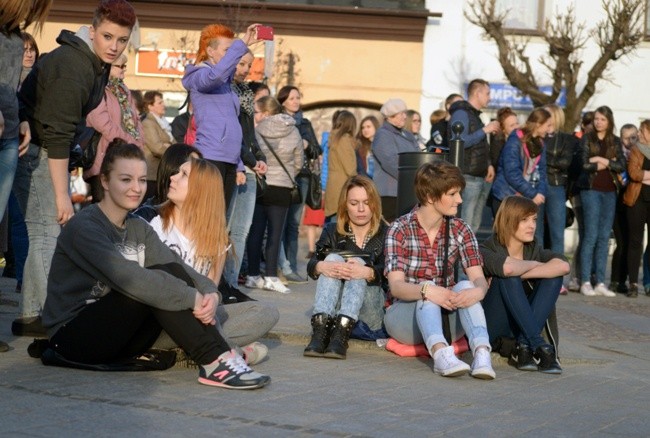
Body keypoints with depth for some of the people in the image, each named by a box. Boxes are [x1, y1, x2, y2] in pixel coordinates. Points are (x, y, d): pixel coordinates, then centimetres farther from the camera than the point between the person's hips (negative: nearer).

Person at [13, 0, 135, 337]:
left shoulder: (97, 62, 8)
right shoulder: (72, 67, -22)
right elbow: (57, 136, -26)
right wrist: (62, 195, -26)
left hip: (50, 152, 10)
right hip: (35, 151, -10)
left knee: (52, 230, 12)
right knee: (48, 230, -14)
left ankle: (31, 316, 17)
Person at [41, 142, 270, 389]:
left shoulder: (139, 229, 11)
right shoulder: (84, 227, -15)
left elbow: (178, 267, -4)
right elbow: (127, 278, -28)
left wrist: (210, 293, -24)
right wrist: (192, 298, -29)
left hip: (117, 341, 7)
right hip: (71, 338, -7)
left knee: (172, 274, -14)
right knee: (152, 284, -26)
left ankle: (217, 353, -23)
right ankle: (215, 361, -29)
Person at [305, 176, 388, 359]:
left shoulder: (385, 234, 5)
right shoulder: (332, 231, 11)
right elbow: (311, 265, -5)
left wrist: (368, 272, -36)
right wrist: (321, 266, -31)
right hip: (333, 311, 2)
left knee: (358, 263, -25)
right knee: (333, 258, -20)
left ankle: (341, 335, -45)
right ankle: (320, 330, -40)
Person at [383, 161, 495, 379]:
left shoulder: (460, 230, 2)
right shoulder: (400, 229, -8)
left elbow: (478, 278, -8)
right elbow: (395, 286, -19)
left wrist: (478, 291, -33)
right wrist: (426, 291, -40)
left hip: (446, 316, 3)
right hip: (404, 315, -3)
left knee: (465, 287, -27)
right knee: (429, 288, -33)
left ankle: (482, 353, -50)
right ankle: (441, 353, -58)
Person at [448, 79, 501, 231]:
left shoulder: (475, 115, 21)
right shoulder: (461, 113, -8)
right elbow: (460, 142, -23)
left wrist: (488, 165, 11)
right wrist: (485, 130, -16)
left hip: (482, 177, 10)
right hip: (468, 177, -10)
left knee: (475, 225, 11)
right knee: (465, 226, -13)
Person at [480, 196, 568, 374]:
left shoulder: (534, 250, 6)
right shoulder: (487, 250, -9)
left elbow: (564, 266, -16)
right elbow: (507, 267, -34)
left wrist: (520, 274, -22)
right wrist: (533, 265, -13)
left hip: (523, 327, 5)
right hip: (491, 328, -5)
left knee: (553, 276, -14)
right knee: (507, 277, -28)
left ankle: (524, 347, -25)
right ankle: (538, 346, -34)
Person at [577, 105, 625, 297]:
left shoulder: (615, 142, 12)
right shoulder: (586, 139, 2)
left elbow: (622, 165, 1)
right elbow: (584, 164, -9)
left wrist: (603, 161, -10)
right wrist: (608, 164, -3)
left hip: (610, 192, 4)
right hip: (591, 190, -4)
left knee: (604, 237, 4)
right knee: (591, 236, -8)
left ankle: (600, 283, 6)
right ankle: (585, 282, -4)